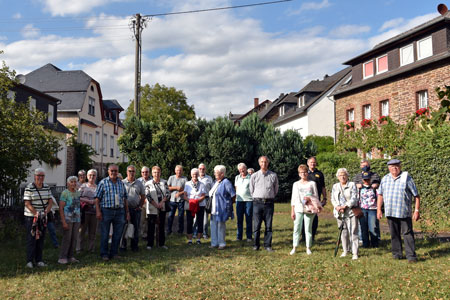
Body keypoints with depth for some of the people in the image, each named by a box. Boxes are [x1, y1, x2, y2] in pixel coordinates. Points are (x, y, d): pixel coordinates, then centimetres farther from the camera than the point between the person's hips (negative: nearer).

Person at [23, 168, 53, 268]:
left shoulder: (47, 188, 6)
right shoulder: (29, 188, -9)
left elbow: (50, 202, 6)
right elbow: (27, 203, -12)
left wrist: (45, 212, -11)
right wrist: (36, 214, -20)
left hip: (43, 217, 5)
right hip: (31, 216, -5)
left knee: (41, 239, 8)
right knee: (31, 239, -3)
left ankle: (39, 260, 15)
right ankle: (29, 261, 4)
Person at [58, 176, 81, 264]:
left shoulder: (78, 192, 11)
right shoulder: (65, 193, -8)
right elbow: (61, 208, -11)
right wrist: (64, 222, -17)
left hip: (77, 219, 6)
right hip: (68, 219, -6)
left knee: (74, 239, 8)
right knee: (67, 239, -6)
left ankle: (70, 257, 17)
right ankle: (62, 258, 2)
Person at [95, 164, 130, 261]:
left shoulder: (121, 183, 12)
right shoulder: (103, 182, 1)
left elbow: (125, 198, 16)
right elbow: (97, 198, -3)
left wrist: (127, 212, 12)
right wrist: (98, 211, -12)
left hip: (119, 211, 4)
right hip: (106, 210, -4)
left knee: (117, 234, 7)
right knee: (104, 234, 2)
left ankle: (114, 253, 18)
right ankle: (104, 254, 12)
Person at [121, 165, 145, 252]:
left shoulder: (139, 183, 8)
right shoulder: (122, 183, 2)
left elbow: (143, 196, 12)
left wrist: (140, 206, 2)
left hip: (136, 209, 2)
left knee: (135, 228, 6)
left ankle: (134, 246, 16)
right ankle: (123, 246, 11)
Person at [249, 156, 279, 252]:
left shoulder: (273, 175, 5)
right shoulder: (254, 176, 6)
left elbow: (276, 190, 16)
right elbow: (251, 190, 14)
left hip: (269, 203, 0)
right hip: (257, 202, 0)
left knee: (268, 225, 2)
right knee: (256, 225, -1)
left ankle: (268, 245, 8)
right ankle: (256, 245, 7)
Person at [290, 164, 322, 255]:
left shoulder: (312, 183, 9)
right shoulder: (296, 184, 13)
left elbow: (316, 196, 8)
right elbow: (293, 198, 11)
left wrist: (310, 198, -13)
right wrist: (292, 211, 4)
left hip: (309, 209, -1)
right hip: (298, 209, 1)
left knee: (308, 229, 0)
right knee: (296, 228, -1)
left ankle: (308, 248, 9)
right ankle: (294, 247, 5)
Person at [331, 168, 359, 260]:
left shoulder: (352, 185, 2)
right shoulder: (335, 186, 14)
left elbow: (354, 198, -7)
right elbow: (333, 199, 10)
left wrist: (345, 206, -17)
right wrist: (337, 207, -9)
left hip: (351, 212, -4)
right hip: (340, 213, 4)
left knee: (353, 232, -7)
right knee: (343, 233, 9)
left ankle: (355, 253, -4)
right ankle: (345, 250, 22)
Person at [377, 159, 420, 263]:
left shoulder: (406, 178, -1)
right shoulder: (385, 179, 11)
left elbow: (416, 196, -2)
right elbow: (380, 194, 17)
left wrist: (417, 210, -7)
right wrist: (379, 209, 12)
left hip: (404, 212, -4)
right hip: (390, 212, 4)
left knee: (407, 234, -3)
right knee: (394, 234, 10)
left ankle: (411, 255, 1)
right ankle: (397, 254, 20)